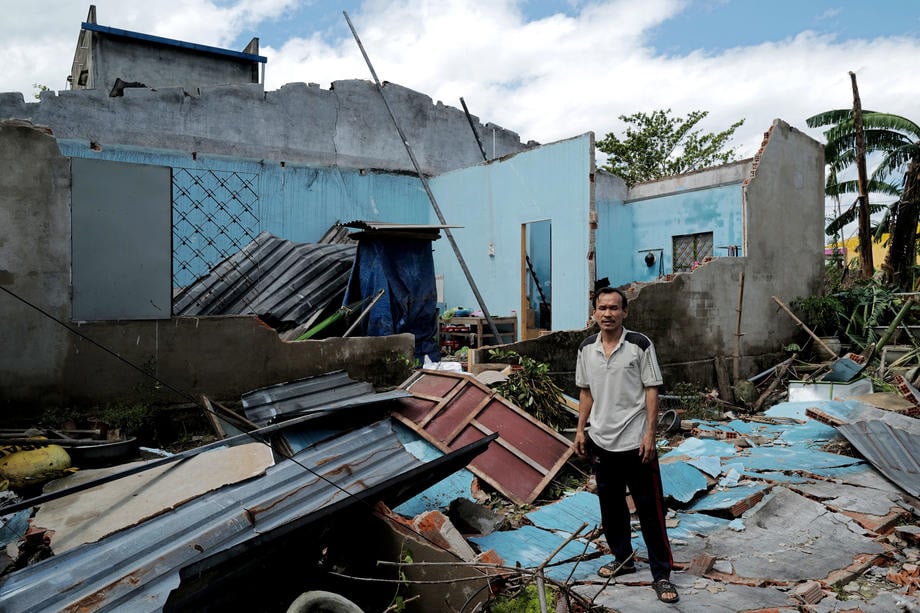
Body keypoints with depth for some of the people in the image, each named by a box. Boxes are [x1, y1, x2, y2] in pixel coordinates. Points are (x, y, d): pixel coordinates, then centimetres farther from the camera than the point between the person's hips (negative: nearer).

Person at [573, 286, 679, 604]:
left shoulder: (640, 345, -10)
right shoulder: (586, 348, 2)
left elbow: (652, 390, -8)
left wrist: (650, 434, -13)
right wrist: (581, 430, 7)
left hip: (635, 442, -4)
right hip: (601, 441, 5)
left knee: (650, 509, 3)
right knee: (610, 504, 17)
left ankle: (662, 574, 17)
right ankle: (623, 558, 36)